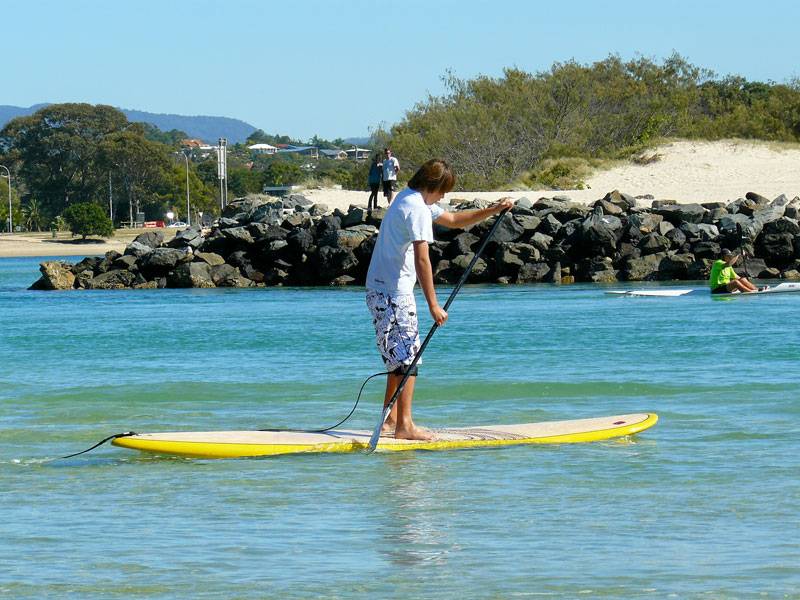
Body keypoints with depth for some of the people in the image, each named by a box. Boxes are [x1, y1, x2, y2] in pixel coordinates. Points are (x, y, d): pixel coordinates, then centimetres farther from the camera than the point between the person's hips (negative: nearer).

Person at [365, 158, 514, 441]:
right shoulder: (418, 209, -16)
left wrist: (493, 210, 18)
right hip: (394, 293, -10)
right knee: (407, 357, -8)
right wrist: (433, 305, -23)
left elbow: (454, 219, 28)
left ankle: (390, 419, 20)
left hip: (379, 289, 10)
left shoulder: (408, 199, 18)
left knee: (399, 358, 16)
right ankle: (404, 426, -10)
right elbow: (422, 261, -22)